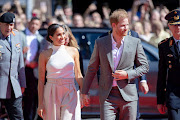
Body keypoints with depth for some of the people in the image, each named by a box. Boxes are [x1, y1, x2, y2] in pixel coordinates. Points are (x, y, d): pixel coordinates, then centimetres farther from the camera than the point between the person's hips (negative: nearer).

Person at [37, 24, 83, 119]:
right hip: (51, 93, -1)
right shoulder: (45, 55, 2)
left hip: (69, 93, 1)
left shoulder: (73, 51, 8)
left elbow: (78, 76, 13)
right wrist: (40, 103, -1)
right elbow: (41, 81, 2)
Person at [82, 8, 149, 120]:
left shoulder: (135, 42, 2)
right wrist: (85, 92, 10)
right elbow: (92, 69, 11)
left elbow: (145, 67, 7)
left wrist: (127, 74, -10)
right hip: (107, 96, 0)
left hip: (128, 95, 0)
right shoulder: (100, 43, 3)